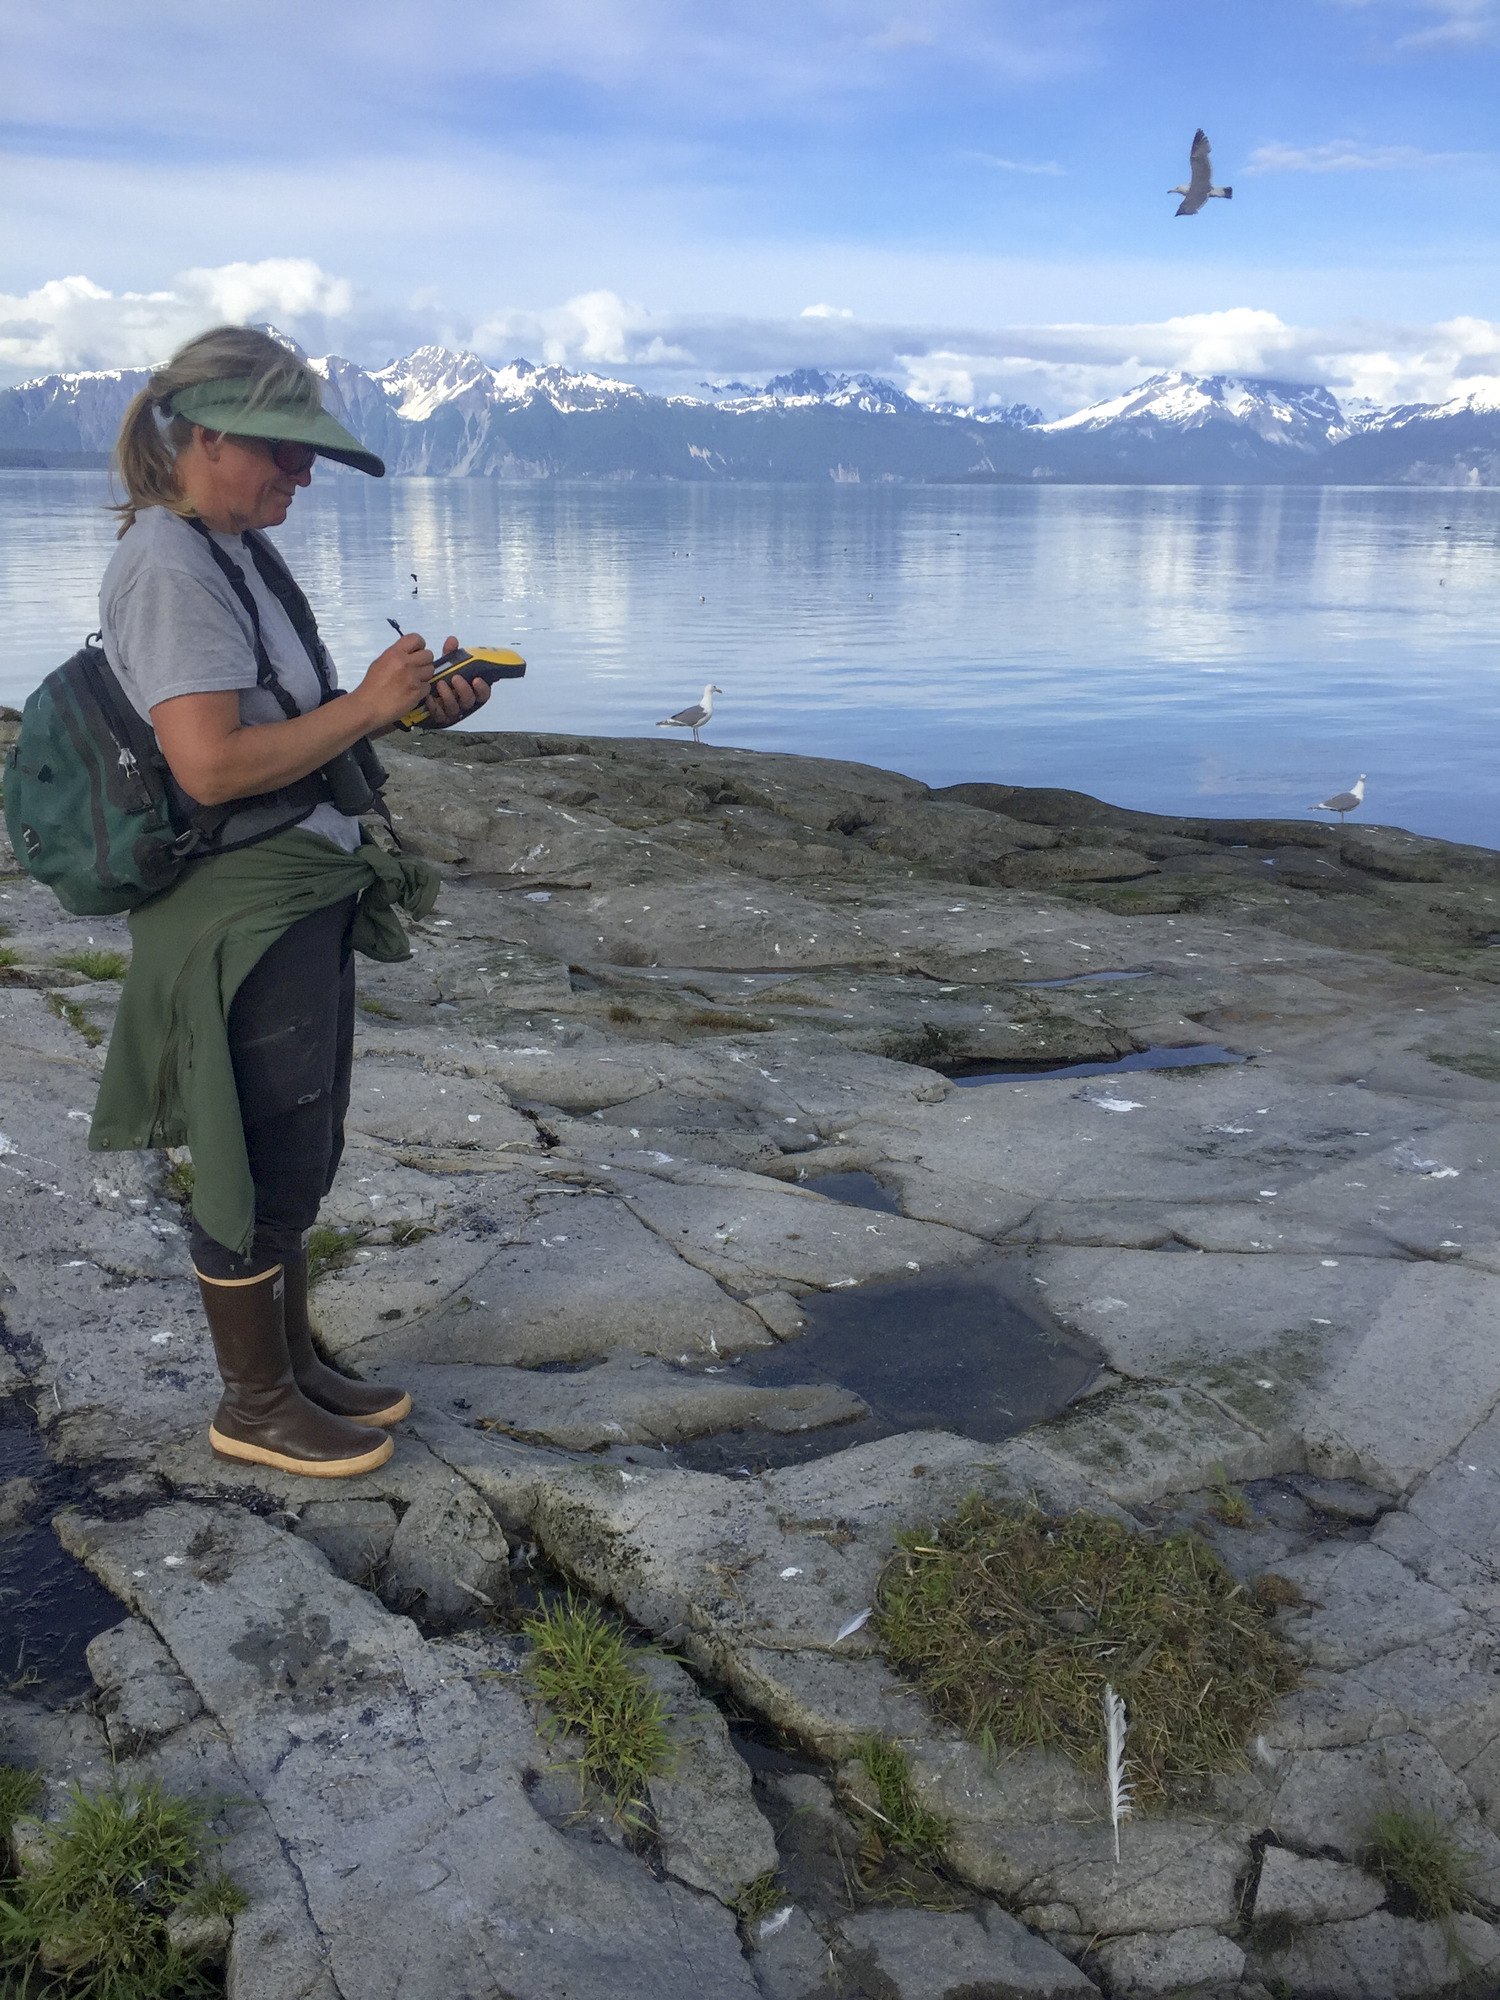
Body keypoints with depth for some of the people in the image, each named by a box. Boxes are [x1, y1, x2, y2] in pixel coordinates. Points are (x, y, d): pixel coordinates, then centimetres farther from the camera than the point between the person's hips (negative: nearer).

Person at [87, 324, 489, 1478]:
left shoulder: (238, 555, 13)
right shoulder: (170, 570, -16)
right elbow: (212, 764, -25)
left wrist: (411, 707, 2)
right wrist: (366, 705, -17)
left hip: (304, 903, 10)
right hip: (246, 916, -10)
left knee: (301, 1161, 18)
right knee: (264, 1171, 3)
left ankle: (294, 1362, 34)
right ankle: (254, 1406, 22)